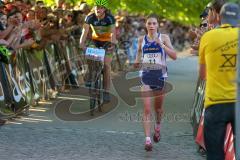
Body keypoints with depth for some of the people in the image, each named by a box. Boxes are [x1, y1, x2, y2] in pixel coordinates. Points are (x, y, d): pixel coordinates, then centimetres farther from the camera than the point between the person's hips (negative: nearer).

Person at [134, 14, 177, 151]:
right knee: (147, 108, -11)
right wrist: (137, 61, 3)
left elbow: (174, 56, -10)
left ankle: (157, 127, 46)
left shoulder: (164, 38, -2)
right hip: (146, 74, 0)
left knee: (158, 107, 15)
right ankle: (148, 139, -13)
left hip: (160, 74, 0)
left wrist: (161, 44, -20)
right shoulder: (142, 39, 5)